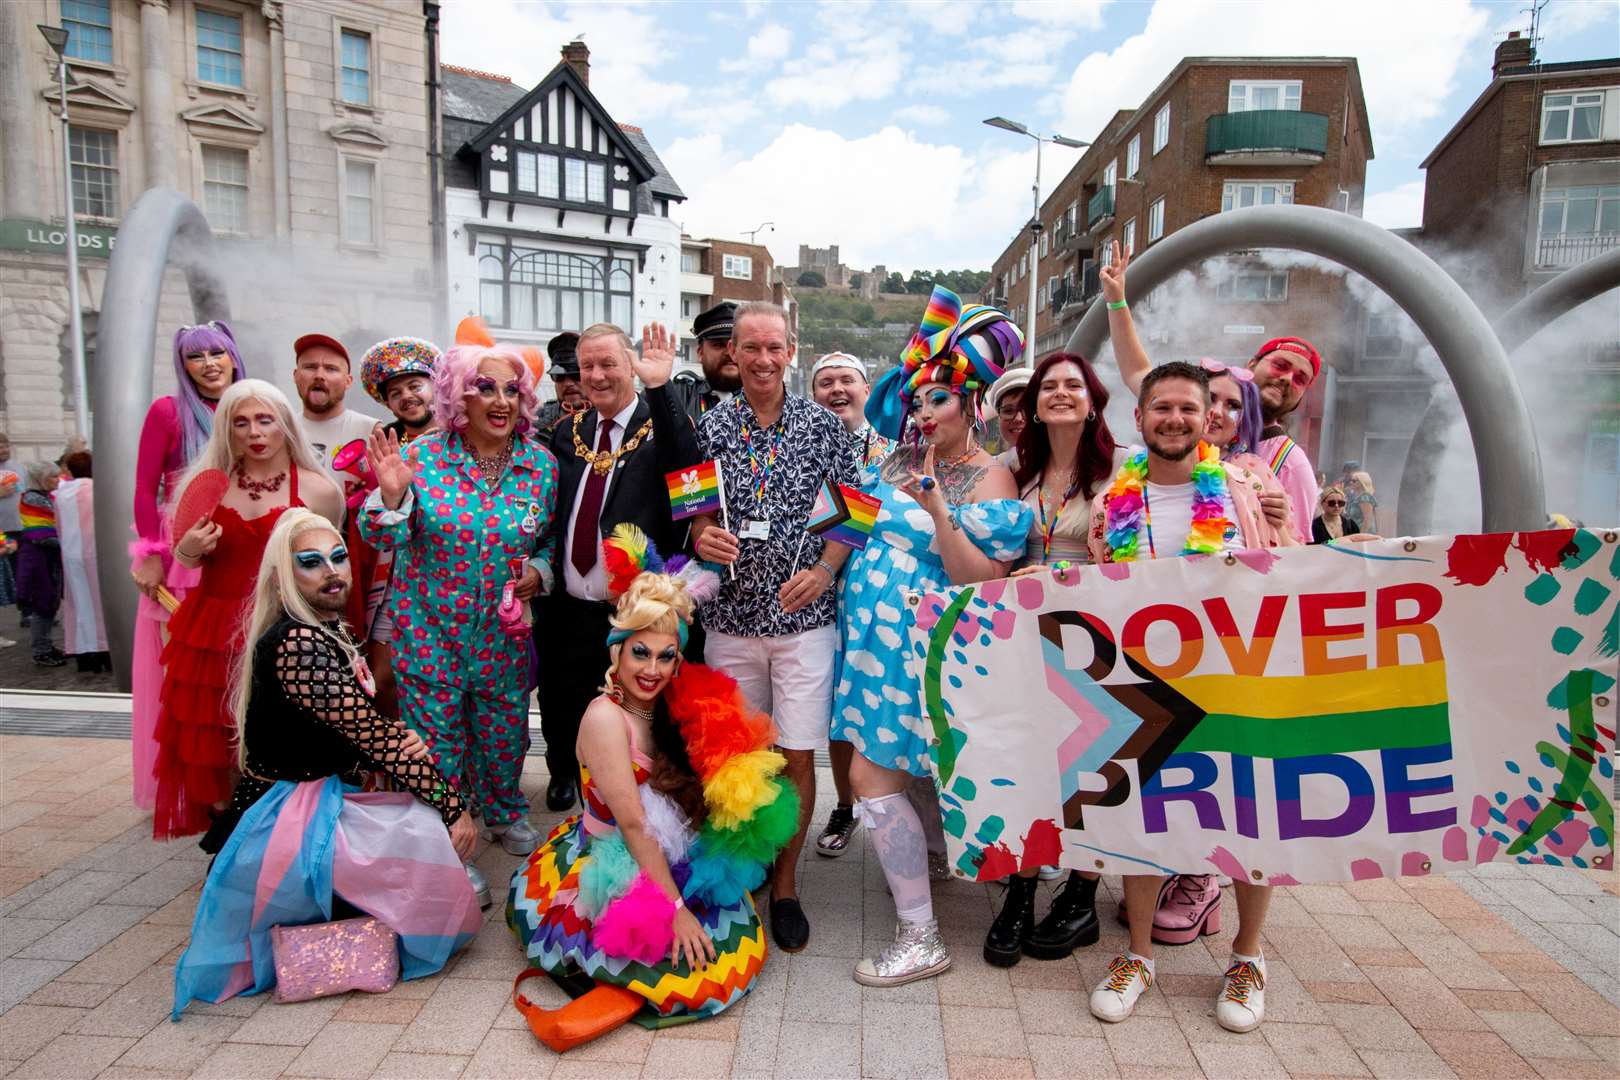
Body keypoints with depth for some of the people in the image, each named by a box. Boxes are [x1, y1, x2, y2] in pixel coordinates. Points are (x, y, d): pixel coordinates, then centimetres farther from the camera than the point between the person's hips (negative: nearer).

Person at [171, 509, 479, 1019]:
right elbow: (371, 736, -23)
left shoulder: (327, 632, 8)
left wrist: (399, 742, -15)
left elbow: (359, 727, 9)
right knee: (429, 836, -20)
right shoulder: (298, 644, -23)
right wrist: (453, 806, -18)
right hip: (290, 822, -9)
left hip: (321, 801, 9)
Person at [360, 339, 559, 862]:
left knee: (505, 731, 16)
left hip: (505, 634, 2)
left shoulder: (541, 463, -2)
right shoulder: (420, 456, -9)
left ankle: (503, 809, 45)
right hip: (429, 631, -2)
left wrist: (539, 569, -9)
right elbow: (382, 541, -6)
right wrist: (390, 495, -24)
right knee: (436, 739, 7)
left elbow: (552, 537, 10)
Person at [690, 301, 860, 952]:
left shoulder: (824, 426, 1)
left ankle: (785, 883, 21)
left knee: (797, 754, 2)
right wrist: (700, 535, -13)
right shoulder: (711, 426, 4)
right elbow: (692, 510, 10)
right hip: (730, 615, 2)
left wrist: (825, 570, -10)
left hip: (803, 616, -1)